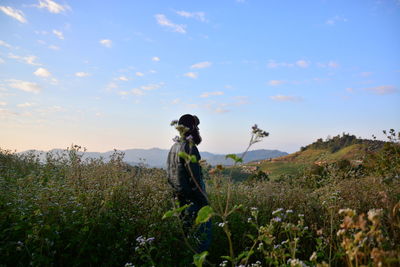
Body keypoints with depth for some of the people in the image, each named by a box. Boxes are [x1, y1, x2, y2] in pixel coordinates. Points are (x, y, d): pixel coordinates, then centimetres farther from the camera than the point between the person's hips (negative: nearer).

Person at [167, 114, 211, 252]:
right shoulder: (189, 147, -18)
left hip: (180, 194, 10)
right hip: (192, 194, -9)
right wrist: (203, 199, -17)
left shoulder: (174, 146, 10)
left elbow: (169, 171, 15)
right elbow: (195, 176, -22)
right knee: (203, 230, 0)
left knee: (187, 226, 21)